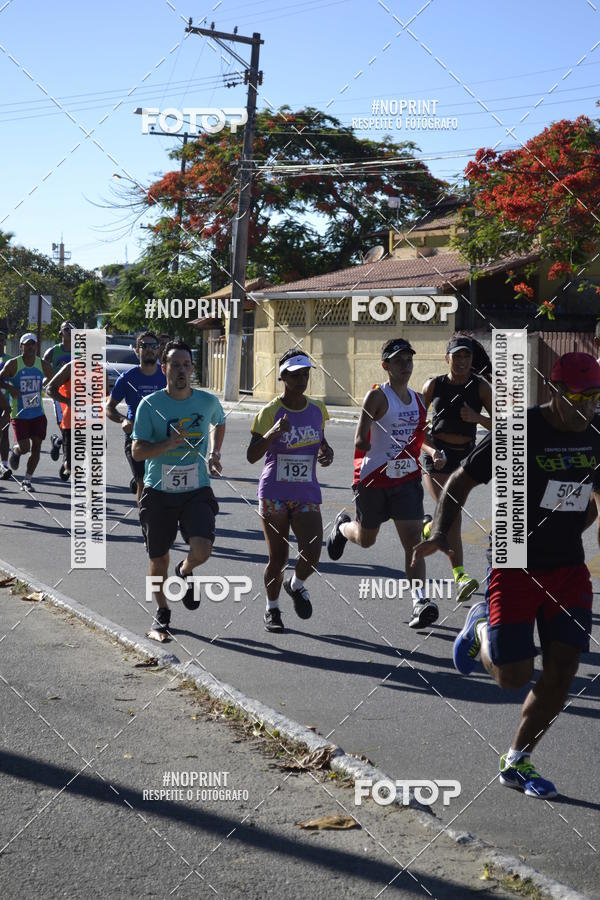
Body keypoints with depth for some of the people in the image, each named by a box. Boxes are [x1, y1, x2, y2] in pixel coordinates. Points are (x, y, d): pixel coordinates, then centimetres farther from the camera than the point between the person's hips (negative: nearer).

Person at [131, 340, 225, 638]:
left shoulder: (208, 401, 0)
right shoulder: (150, 404, -8)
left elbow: (219, 423, 24)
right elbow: (137, 452, -11)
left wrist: (215, 454, 10)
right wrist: (169, 443, -25)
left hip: (197, 491, 1)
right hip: (159, 492, -1)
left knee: (202, 549, -20)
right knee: (159, 558, 9)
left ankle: (185, 571, 18)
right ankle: (162, 613, 34)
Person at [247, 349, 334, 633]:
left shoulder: (317, 410, 4)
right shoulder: (270, 412, -8)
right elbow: (251, 456, -12)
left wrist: (326, 452, -1)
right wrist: (272, 434, -28)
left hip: (307, 494, 3)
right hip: (274, 494, -2)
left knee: (312, 555, -14)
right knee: (278, 558, 4)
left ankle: (297, 585, 20)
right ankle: (272, 609, 28)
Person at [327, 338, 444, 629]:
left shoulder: (418, 399, 7)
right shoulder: (378, 396, -13)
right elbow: (359, 441, -19)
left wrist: (432, 451, 3)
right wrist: (365, 443, -42)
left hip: (408, 479, 4)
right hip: (373, 479, -4)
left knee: (413, 539, -10)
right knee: (366, 539, 15)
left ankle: (419, 600, -15)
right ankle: (342, 525, 50)